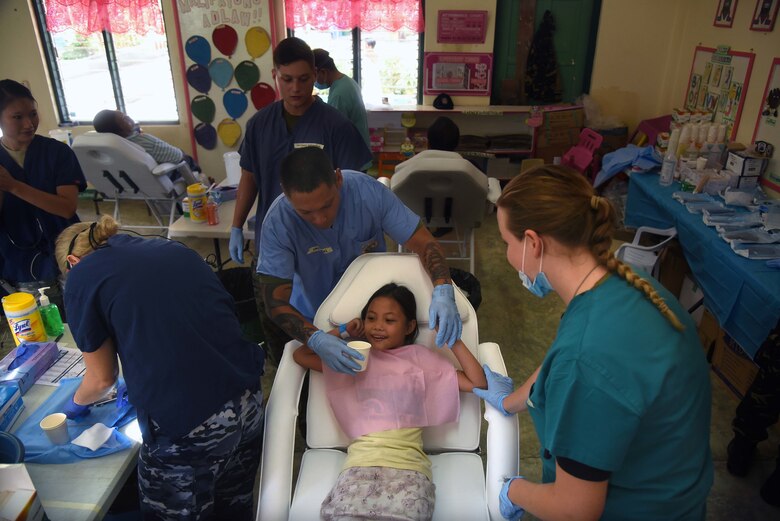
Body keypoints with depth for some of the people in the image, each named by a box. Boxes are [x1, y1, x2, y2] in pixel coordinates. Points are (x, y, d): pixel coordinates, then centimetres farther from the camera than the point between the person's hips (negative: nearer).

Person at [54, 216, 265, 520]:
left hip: (184, 427, -5)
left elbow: (102, 378, 10)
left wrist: (77, 403, 32)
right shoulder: (175, 249, 16)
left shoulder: (81, 277, 1)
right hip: (249, 403, 6)